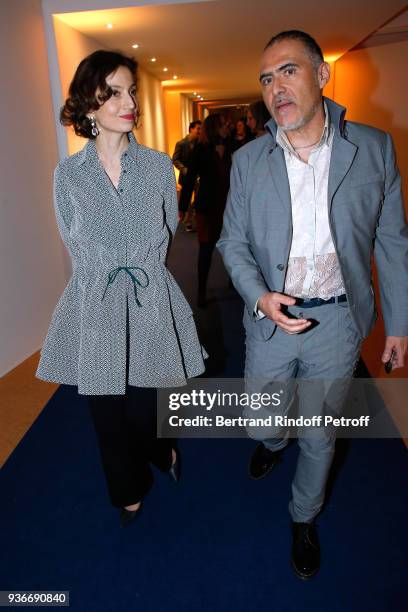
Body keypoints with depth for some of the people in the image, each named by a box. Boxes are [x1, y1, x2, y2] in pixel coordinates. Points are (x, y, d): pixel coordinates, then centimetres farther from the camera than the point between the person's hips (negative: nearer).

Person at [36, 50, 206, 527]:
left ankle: (164, 451, 46)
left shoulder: (159, 165, 1)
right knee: (109, 418, 13)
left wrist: (137, 272, 8)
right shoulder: (68, 174, 0)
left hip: (151, 307, 0)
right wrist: (110, 275, 5)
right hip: (95, 310, 1)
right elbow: (77, 246, 8)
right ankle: (129, 492, 42)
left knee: (145, 411, 7)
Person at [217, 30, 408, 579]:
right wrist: (259, 296, -17)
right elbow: (233, 240, 2)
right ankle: (273, 444, 58)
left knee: (320, 434, 15)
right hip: (271, 318, 1)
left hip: (337, 322, -1)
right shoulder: (248, 160, -2)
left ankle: (304, 517, 44)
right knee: (261, 421, 19)